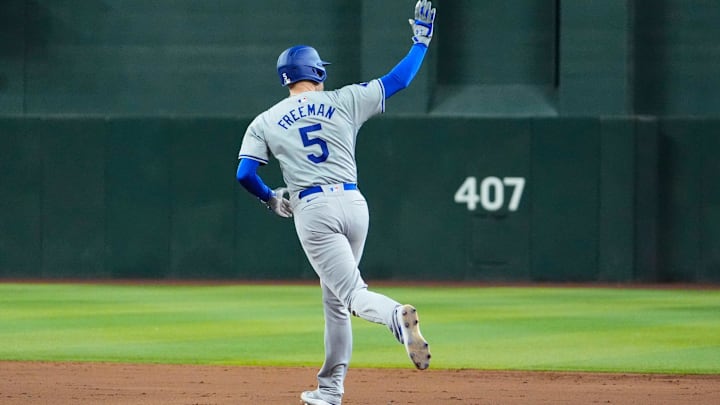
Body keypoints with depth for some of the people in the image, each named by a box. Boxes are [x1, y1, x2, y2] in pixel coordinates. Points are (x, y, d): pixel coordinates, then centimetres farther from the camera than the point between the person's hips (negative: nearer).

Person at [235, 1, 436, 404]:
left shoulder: (266, 122, 8)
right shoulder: (344, 102, 9)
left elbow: (244, 173, 1)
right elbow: (398, 80, 13)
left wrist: (271, 198, 20)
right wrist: (421, 41, 27)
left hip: (313, 211, -3)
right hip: (354, 204, 3)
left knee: (352, 292, -12)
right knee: (334, 296, 17)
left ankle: (397, 315, -46)